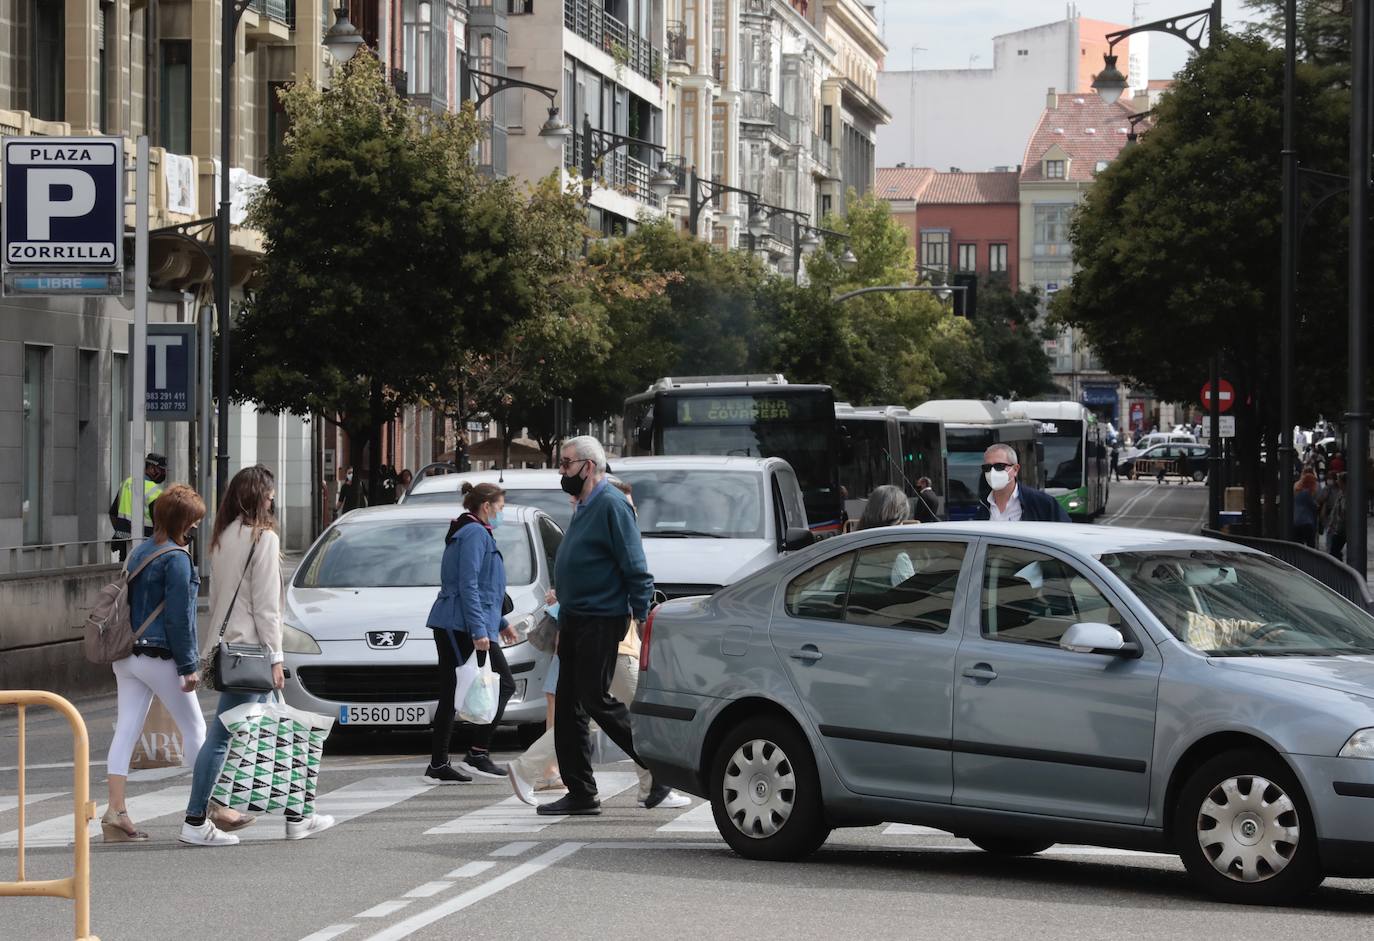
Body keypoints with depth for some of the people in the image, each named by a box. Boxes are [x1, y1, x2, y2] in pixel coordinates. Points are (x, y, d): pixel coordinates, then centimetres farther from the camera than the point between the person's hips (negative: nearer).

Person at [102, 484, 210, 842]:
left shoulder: (140, 553, 13)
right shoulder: (176, 558, -14)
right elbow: (178, 616, -16)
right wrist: (188, 666, -13)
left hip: (128, 657, 8)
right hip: (160, 657, -8)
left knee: (126, 731, 2)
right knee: (194, 728, 6)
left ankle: (116, 811, -6)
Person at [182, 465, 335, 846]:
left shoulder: (223, 538, 13)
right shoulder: (263, 537, -12)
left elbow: (216, 594, 14)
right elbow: (265, 604, -14)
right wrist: (275, 657, -10)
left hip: (225, 644, 9)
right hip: (248, 647, -9)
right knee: (222, 736, -8)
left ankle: (295, 817, 19)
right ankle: (196, 822, -9)